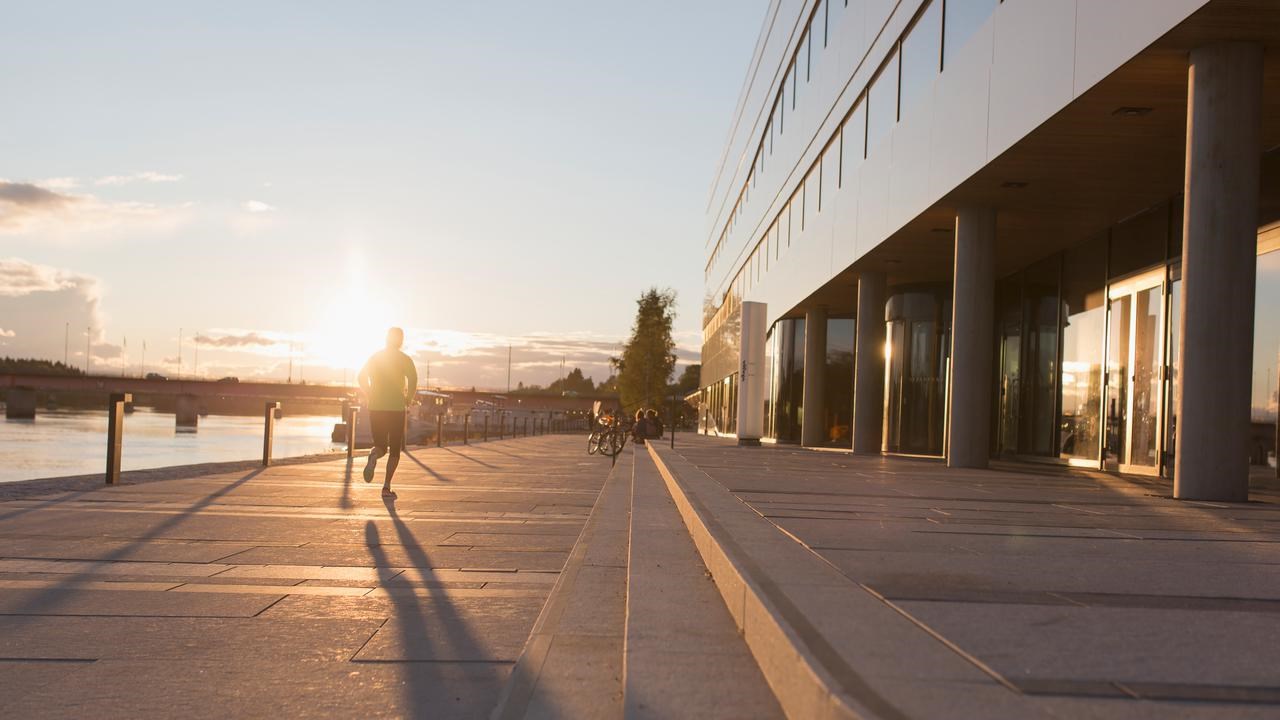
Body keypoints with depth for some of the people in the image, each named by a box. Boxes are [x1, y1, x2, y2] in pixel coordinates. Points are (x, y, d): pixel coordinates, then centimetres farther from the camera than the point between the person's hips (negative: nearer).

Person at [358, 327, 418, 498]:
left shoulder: (375, 357, 10)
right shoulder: (405, 359, 0)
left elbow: (362, 377, 4)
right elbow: (413, 378, -15)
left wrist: (369, 397, 11)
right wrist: (409, 398, -3)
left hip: (376, 407, 3)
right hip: (396, 408, -3)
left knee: (381, 446, 14)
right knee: (394, 450, 8)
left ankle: (374, 456, -22)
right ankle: (386, 486, -5)